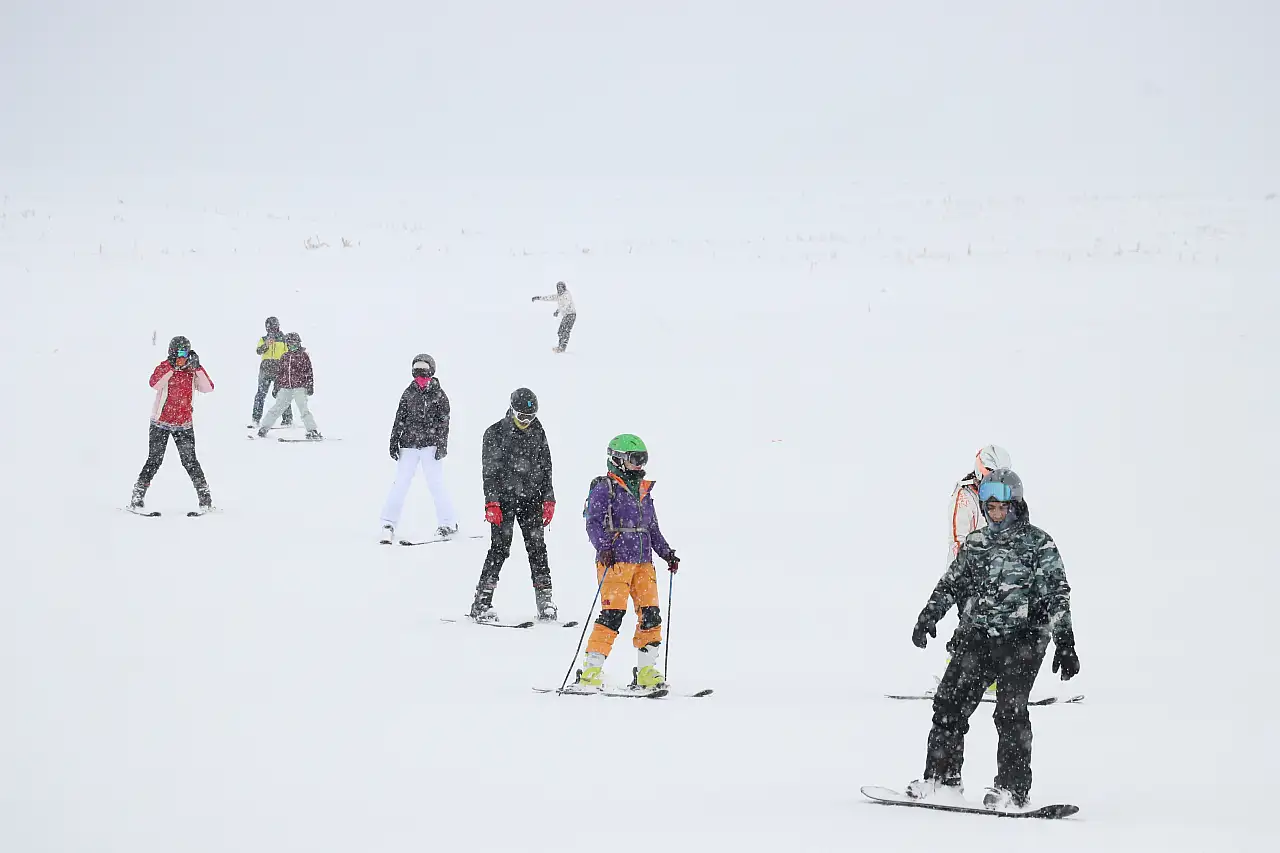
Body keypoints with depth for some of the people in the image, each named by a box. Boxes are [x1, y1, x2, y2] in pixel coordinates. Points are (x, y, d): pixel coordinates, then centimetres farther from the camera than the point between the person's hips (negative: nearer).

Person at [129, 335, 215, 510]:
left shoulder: (193, 371, 3)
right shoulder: (165, 367, -6)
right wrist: (173, 367, -28)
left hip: (184, 424, 2)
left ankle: (205, 497, 5)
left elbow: (208, 388, -12)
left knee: (190, 461, -2)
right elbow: (155, 384, -26)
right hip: (161, 422, -2)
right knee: (154, 461, -4)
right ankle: (137, 498, 3)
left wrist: (197, 368, -19)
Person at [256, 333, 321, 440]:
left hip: (300, 388, -4)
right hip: (285, 388, 4)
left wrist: (310, 386, -4)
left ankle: (312, 431, -9)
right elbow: (279, 373, 19)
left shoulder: (304, 355, 3)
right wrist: (276, 387, 16)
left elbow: (309, 372, 2)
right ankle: (263, 429, 11)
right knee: (276, 409, 3)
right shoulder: (284, 357, 13)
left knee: (304, 410, -12)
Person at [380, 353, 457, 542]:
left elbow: (443, 422, 0)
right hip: (409, 445, 2)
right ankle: (389, 523, 4)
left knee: (436, 484, -4)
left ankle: (448, 523, 7)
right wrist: (394, 441, 8)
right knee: (400, 483, -1)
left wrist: (442, 445, -7)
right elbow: (399, 419, 12)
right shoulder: (409, 393, 9)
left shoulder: (439, 395, 1)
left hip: (430, 445, -2)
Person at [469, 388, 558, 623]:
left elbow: (545, 468, 16)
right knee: (500, 548, -8)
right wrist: (491, 503, -12)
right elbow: (489, 471, -5)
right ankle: (482, 603, -4)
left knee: (537, 546, -1)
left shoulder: (538, 433, 9)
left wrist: (548, 500, 10)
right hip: (504, 499, -4)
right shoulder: (495, 434, -4)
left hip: (531, 498, 4)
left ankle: (544, 601, 2)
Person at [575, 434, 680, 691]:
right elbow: (594, 523, -8)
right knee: (612, 613, -14)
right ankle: (590, 672, -10)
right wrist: (603, 548, -22)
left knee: (650, 615, 1)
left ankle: (646, 671, 10)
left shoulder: (643, 491, 19)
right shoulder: (605, 488, -1)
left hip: (643, 562, 7)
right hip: (615, 560, -7)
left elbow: (652, 528, 25)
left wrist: (666, 552, 14)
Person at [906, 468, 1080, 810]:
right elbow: (951, 583, 20)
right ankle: (941, 777, 10)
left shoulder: (1038, 544, -1)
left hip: (1021, 640, -5)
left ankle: (1013, 788, -6)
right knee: (950, 702, 0)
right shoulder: (975, 544, 14)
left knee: (1010, 711, -12)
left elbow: (1056, 595, -4)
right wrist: (928, 615, 4)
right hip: (976, 637, 5)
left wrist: (1065, 643, -11)